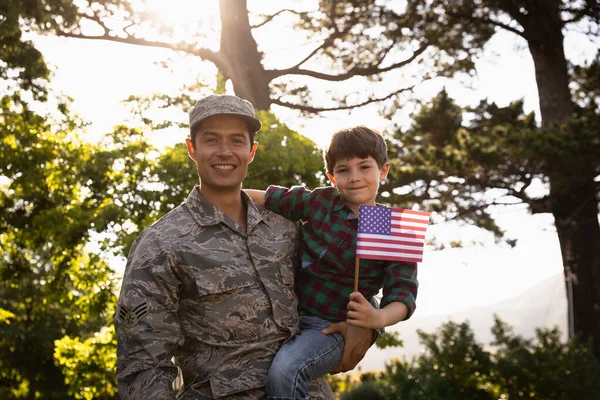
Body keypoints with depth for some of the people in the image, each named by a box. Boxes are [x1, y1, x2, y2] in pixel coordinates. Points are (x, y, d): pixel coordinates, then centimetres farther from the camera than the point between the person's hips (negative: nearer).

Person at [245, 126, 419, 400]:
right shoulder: (321, 201, 5)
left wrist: (378, 318, -31)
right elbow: (269, 199, 14)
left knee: (284, 371, -31)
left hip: (328, 328, -5)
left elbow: (403, 295, -10)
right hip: (282, 314, 5)